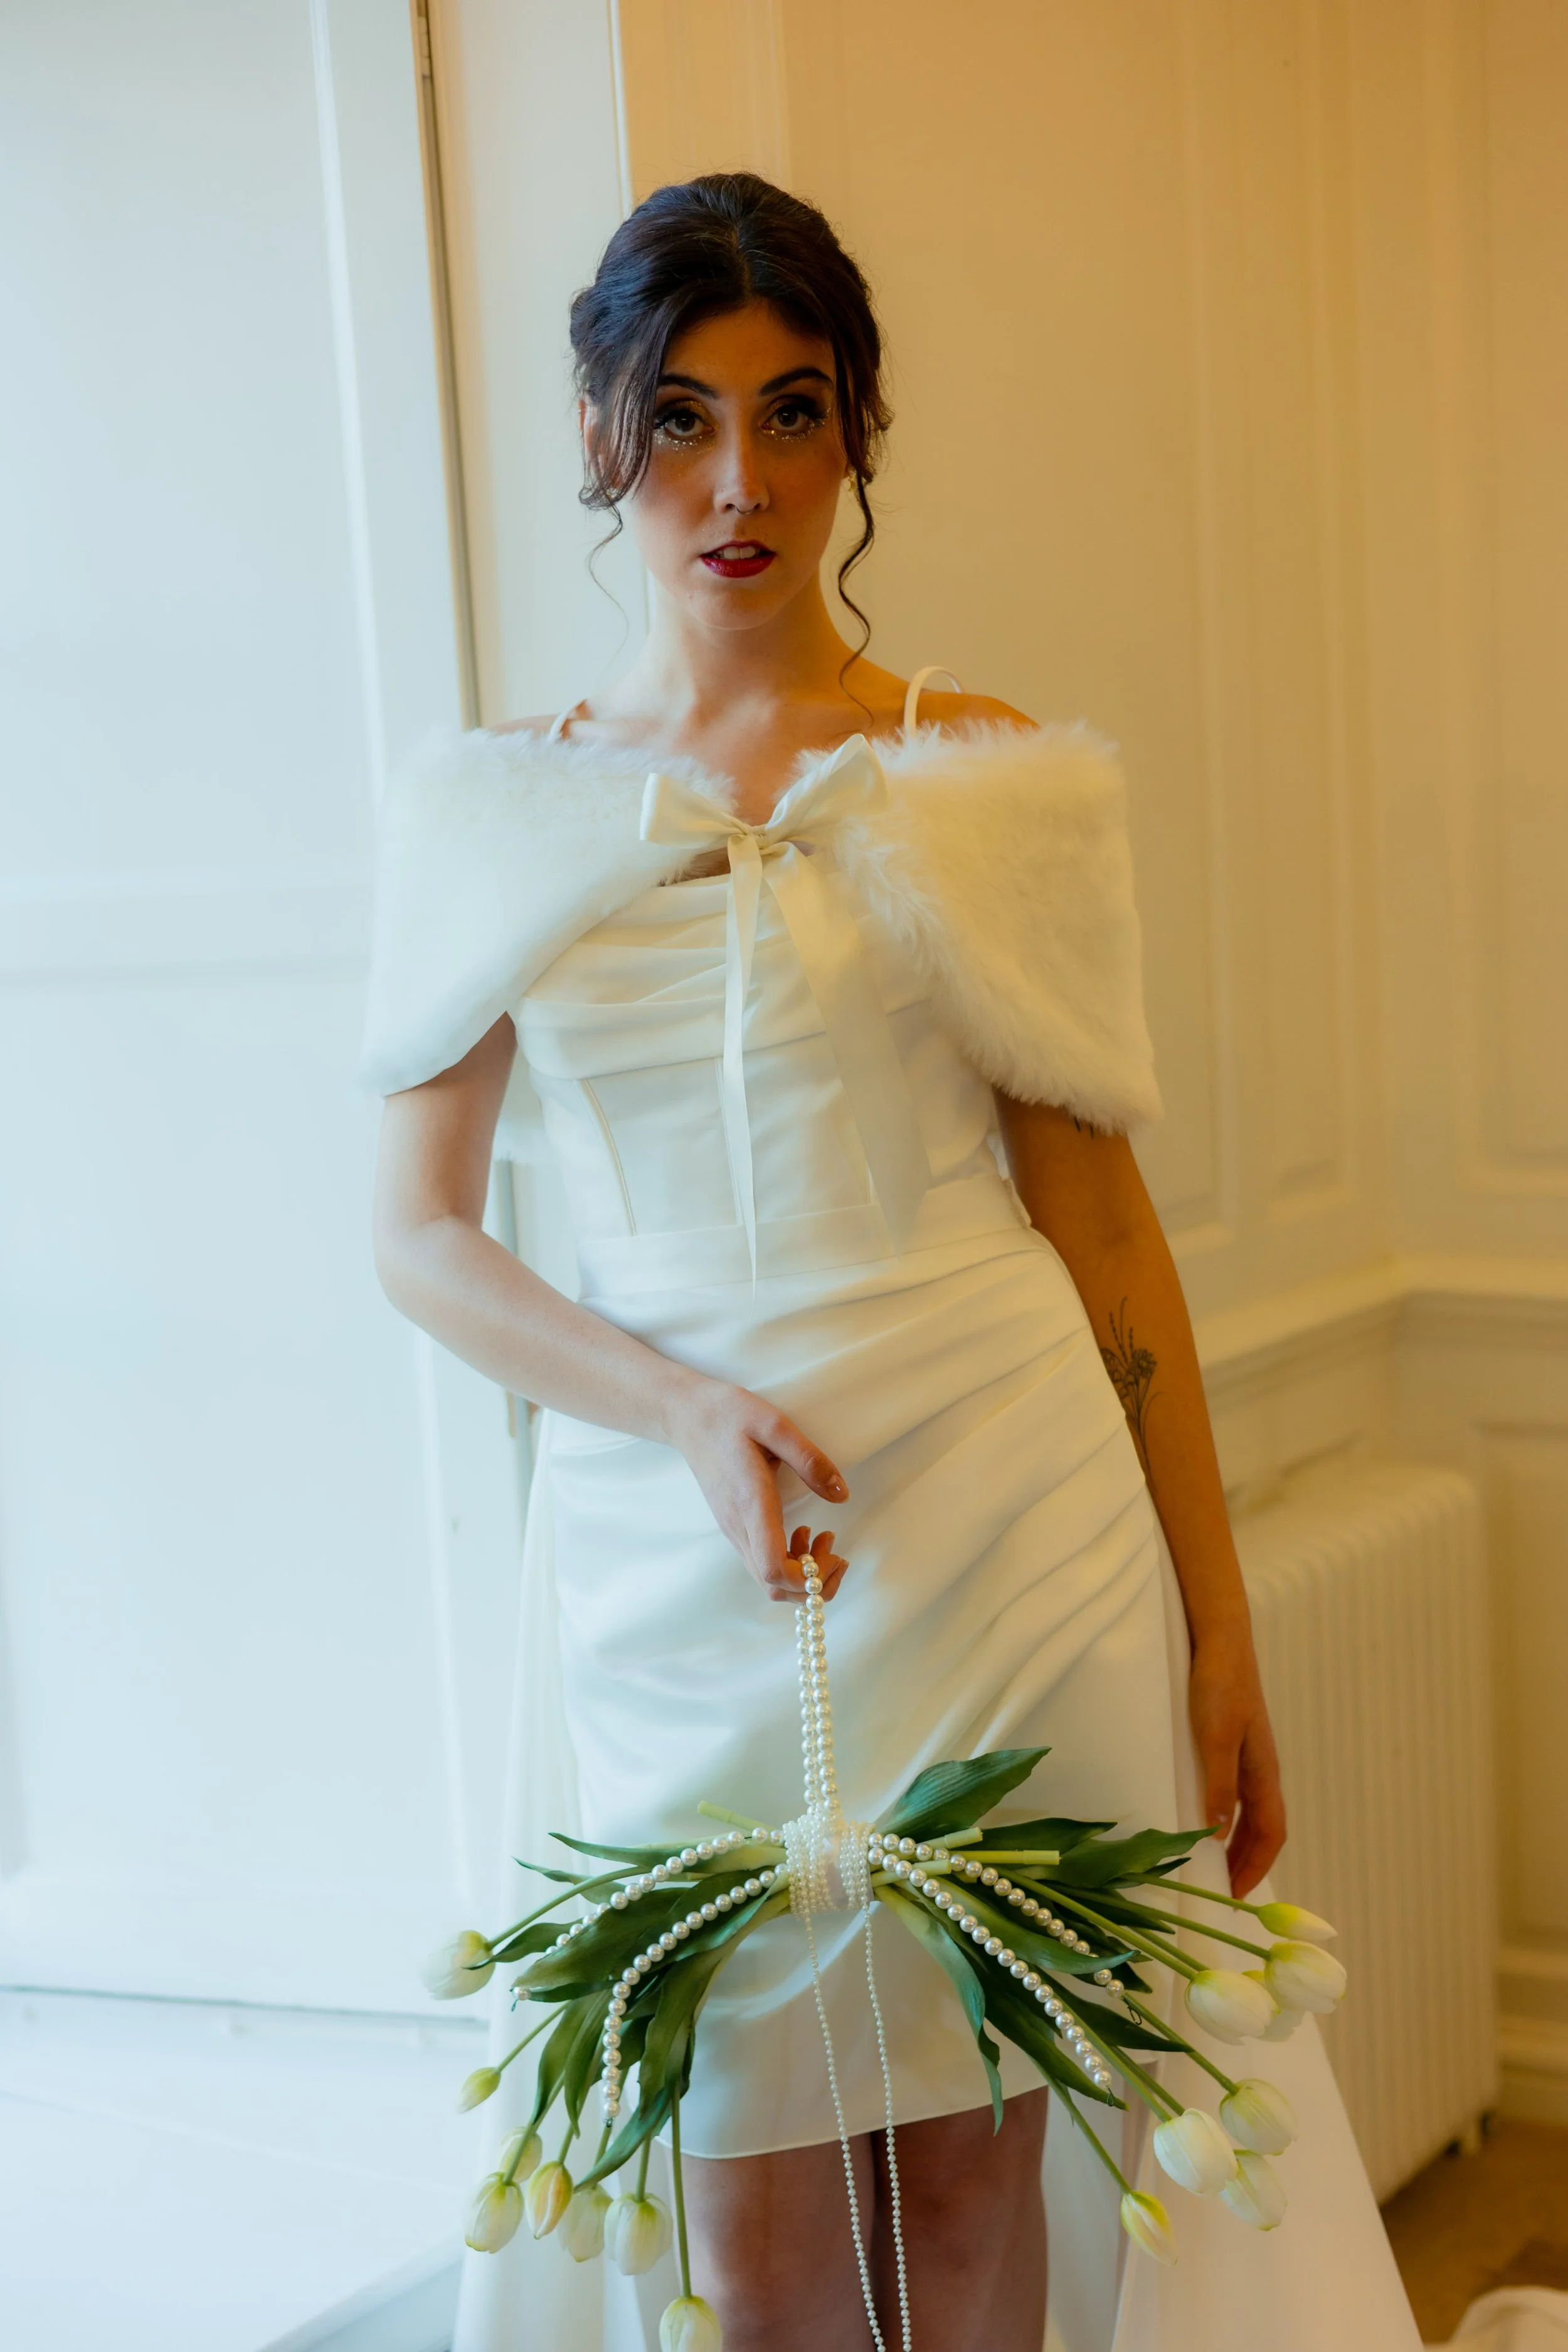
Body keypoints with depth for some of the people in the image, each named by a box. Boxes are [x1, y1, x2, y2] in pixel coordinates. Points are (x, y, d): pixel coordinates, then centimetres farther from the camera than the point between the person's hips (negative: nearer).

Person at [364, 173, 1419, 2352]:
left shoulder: (1001, 787, 2)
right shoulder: (492, 812, 5)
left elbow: (1101, 1217, 2)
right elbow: (422, 1231, 5)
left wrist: (1219, 1630, 1)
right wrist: (690, 1410, -13)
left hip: (1004, 1539, -1)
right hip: (676, 1576, 1)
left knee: (969, 2152, 9)